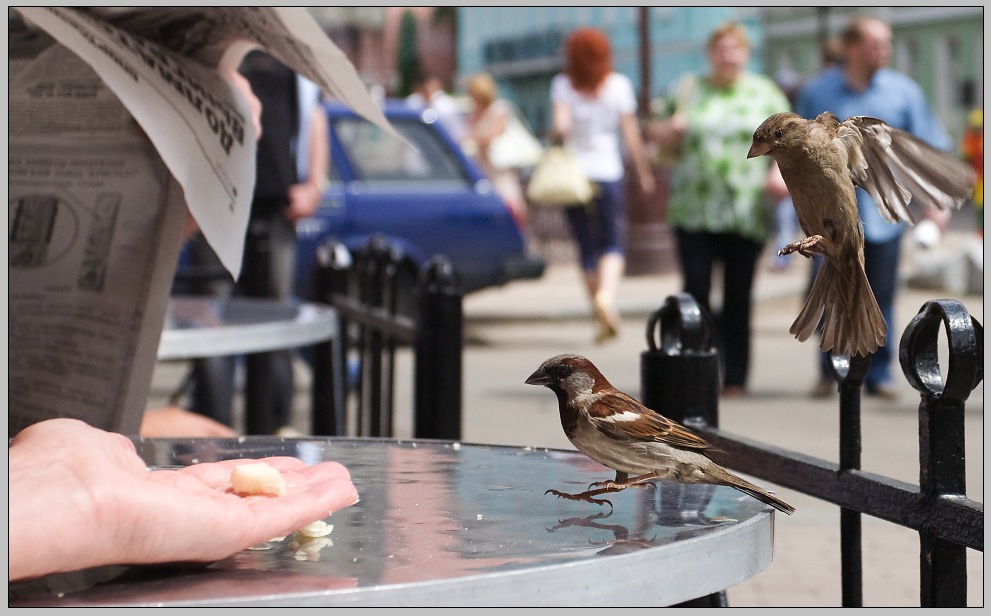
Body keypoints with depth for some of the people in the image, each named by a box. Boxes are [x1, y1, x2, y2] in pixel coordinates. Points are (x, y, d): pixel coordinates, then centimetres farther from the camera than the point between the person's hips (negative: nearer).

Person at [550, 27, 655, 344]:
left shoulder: (562, 85, -3)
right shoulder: (618, 85, -1)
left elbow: (560, 125, -18)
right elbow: (631, 134, -2)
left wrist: (557, 140, 3)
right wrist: (644, 173, 5)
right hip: (607, 172, -1)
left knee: (586, 247, 10)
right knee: (613, 244, 4)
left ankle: (603, 318, 13)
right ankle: (607, 294, -25)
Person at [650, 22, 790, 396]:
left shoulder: (766, 93, 10)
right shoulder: (688, 90, 12)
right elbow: (659, 137, 15)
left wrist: (780, 172, -12)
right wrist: (671, 129, -8)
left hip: (747, 213, 0)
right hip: (693, 209, 0)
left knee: (738, 298, 2)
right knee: (696, 289, -9)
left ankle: (735, 379, 9)